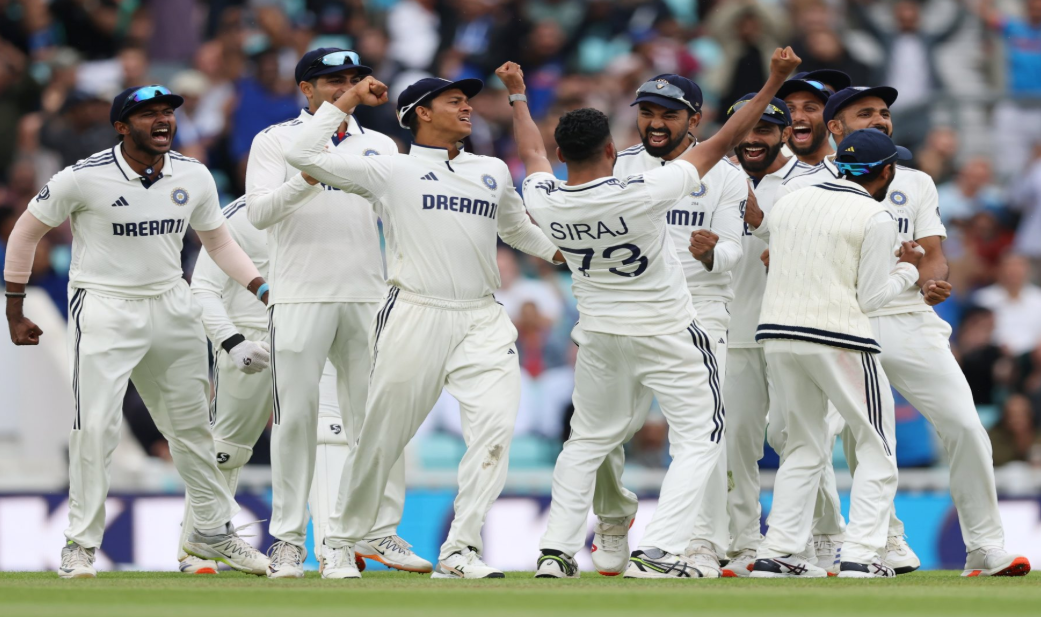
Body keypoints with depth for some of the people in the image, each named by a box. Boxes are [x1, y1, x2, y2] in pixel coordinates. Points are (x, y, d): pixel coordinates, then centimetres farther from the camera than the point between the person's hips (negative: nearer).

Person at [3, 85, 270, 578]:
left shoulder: (193, 177, 0)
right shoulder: (84, 178, -13)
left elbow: (219, 242, 15)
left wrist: (264, 291, 2)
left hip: (171, 309, 5)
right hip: (104, 310, -5)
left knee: (191, 425, 12)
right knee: (95, 426, -12)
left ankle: (212, 532, 27)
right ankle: (80, 543, -2)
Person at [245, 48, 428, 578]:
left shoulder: (379, 146, 15)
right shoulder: (275, 142, 3)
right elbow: (259, 212, -11)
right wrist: (309, 178, -27)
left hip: (368, 296, 4)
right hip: (300, 297, -4)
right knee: (296, 418, -5)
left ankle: (379, 533, 9)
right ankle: (288, 540, 0)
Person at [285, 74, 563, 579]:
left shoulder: (493, 172, 20)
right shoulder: (390, 171, 5)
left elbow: (518, 228, 35)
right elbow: (303, 156, 0)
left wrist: (566, 252, 19)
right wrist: (350, 98, 6)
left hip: (482, 321, 3)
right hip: (415, 315, -3)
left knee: (496, 423, -16)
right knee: (382, 436, 1)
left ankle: (459, 551, -13)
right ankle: (341, 543, 18)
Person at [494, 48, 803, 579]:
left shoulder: (544, 202, -12)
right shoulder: (642, 193, -25)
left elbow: (532, 152, 11)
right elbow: (721, 144, -20)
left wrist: (517, 96, 29)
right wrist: (773, 84, -14)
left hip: (599, 336, 5)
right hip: (669, 334, -5)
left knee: (588, 440, 20)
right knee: (699, 438, 3)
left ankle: (557, 550, 14)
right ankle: (659, 551, -10)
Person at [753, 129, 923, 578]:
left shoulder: (787, 203, 13)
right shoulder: (874, 217, -5)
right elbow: (872, 296, -7)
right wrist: (907, 270, 12)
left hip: (776, 333, 6)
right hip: (837, 338, -6)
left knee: (805, 447, 17)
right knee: (876, 448, 4)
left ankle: (776, 553, 8)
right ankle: (861, 555, -8)